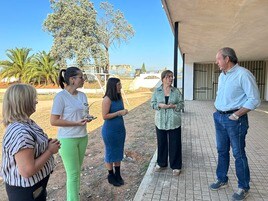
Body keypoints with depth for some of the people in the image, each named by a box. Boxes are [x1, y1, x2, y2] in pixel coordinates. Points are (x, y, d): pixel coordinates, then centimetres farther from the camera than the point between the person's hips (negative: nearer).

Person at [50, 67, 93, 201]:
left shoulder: (82, 95, 4)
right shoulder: (61, 96, -16)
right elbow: (53, 121, -17)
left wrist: (87, 118, -7)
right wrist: (77, 123, -21)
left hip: (82, 137, 6)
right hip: (67, 139, -6)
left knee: (77, 171, 17)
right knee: (73, 173, 2)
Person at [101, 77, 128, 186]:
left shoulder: (119, 97, 4)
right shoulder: (107, 99, -18)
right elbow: (105, 116, -19)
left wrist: (124, 112, 0)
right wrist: (119, 113, -21)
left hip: (120, 129, 7)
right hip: (110, 130, -7)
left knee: (119, 152, 16)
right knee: (110, 153, 9)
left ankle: (118, 174, 32)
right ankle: (111, 176, 27)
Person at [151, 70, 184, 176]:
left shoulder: (176, 91, -1)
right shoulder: (157, 91, 1)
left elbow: (181, 104, 1)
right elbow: (153, 103, 3)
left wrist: (174, 106, -18)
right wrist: (160, 105, -17)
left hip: (174, 122, -1)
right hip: (161, 122, 1)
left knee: (175, 144, 5)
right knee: (161, 143, 13)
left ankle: (176, 166, 23)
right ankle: (161, 163, 33)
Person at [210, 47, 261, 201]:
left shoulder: (243, 74, -14)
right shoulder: (222, 75, 10)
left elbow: (254, 100, -16)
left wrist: (236, 115, -17)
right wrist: (218, 111, 11)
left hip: (234, 119, -7)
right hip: (219, 117, 8)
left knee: (238, 154, 5)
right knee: (222, 151, 16)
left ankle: (244, 188, 23)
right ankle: (222, 180, 33)